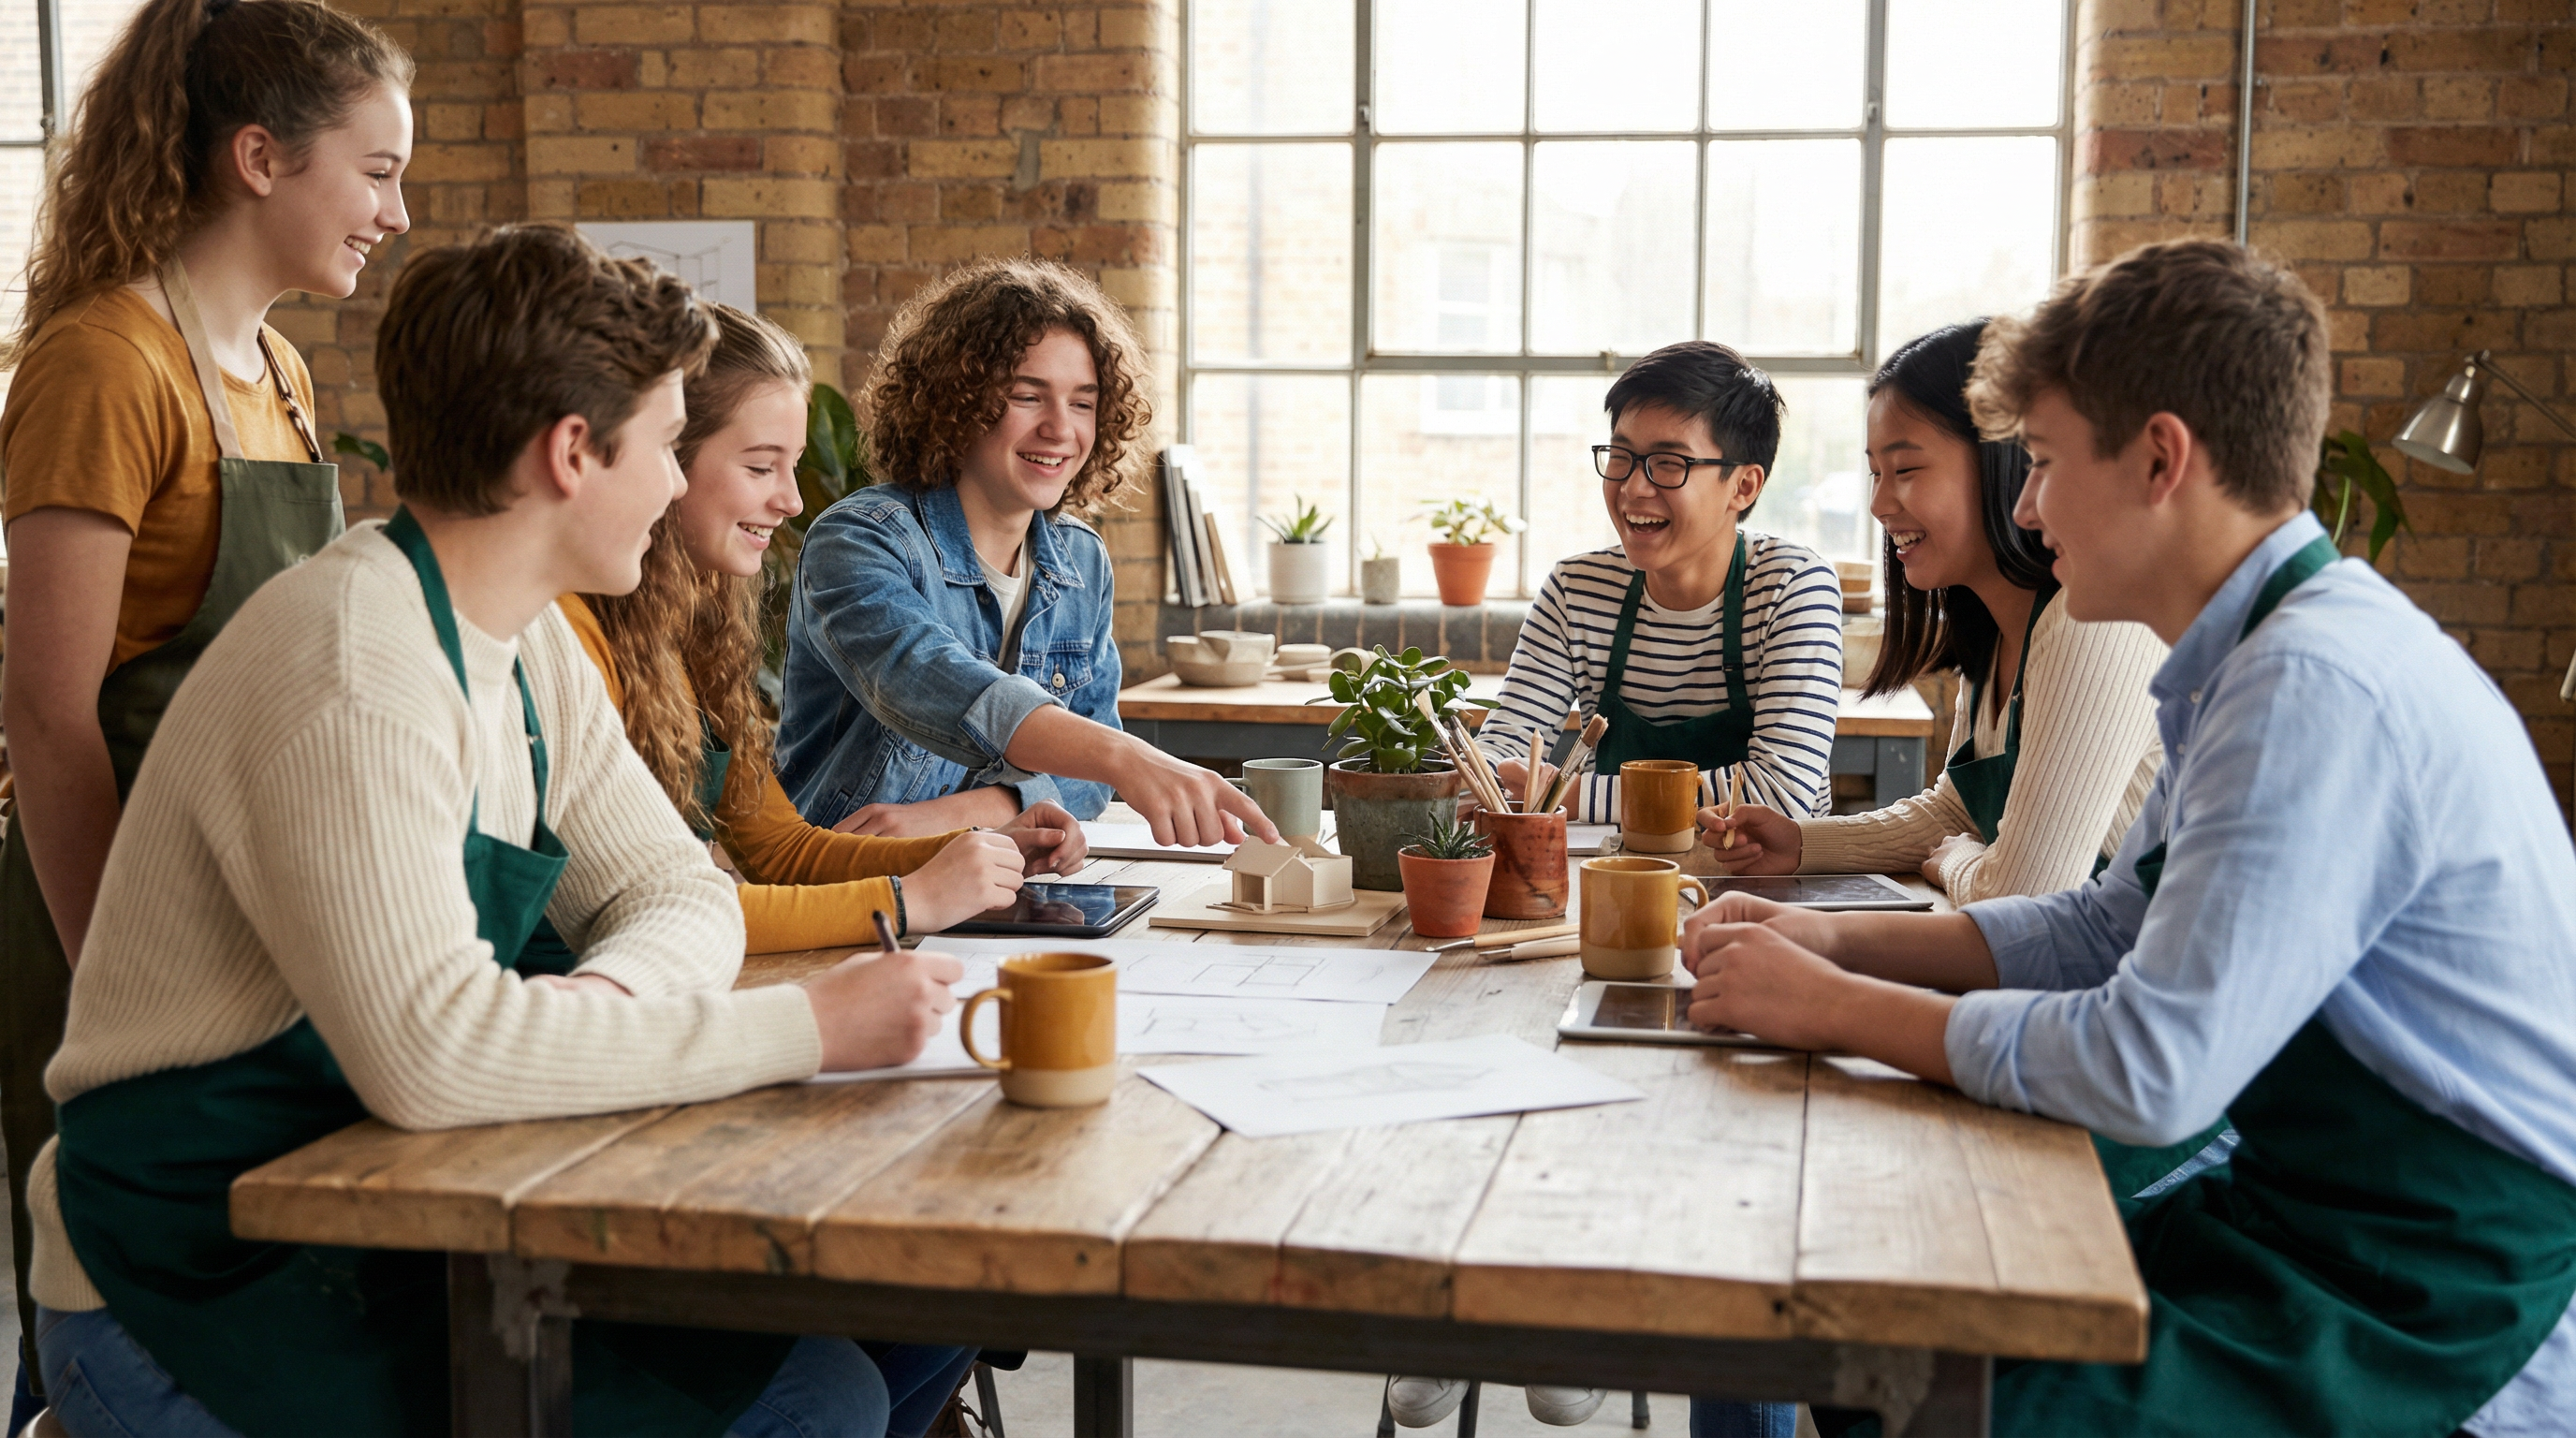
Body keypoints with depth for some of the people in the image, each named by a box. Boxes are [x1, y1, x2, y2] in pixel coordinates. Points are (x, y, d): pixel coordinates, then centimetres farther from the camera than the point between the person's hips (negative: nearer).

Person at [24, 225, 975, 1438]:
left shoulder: (528, 649, 6)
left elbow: (682, 892, 9)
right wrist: (809, 1025, -28)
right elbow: (430, 1048, -33)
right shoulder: (354, 669, -24)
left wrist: (605, 989, -15)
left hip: (380, 1227, 9)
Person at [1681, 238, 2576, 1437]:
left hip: (2438, 1330, -9)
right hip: (2325, 1221, 9)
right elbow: (2114, 927, 17)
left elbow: (2151, 1068, -27)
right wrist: (1834, 941, 6)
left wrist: (1834, 1010, -15)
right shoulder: (2264, 657, 8)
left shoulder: (2317, 688, -24)